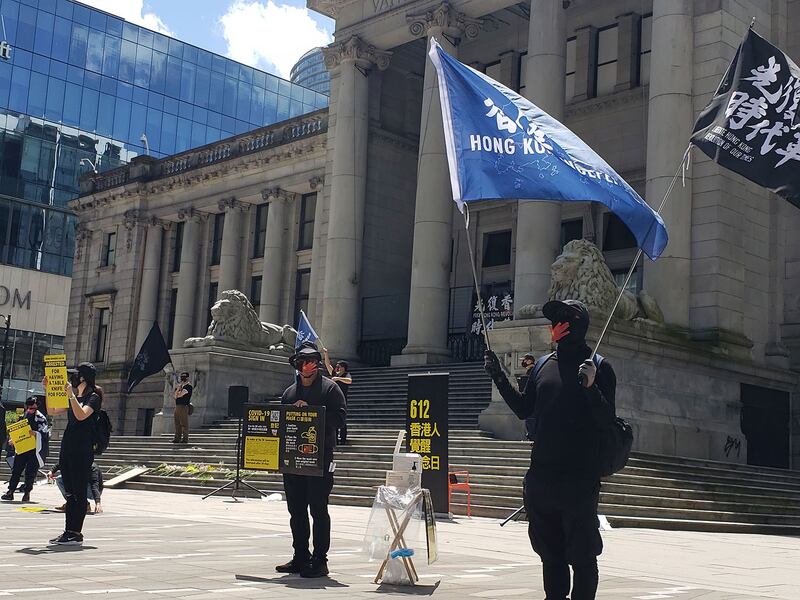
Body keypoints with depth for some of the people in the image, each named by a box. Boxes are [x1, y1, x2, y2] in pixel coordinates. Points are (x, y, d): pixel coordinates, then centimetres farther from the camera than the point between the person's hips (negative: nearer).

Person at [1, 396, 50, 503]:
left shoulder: (41, 418, 0)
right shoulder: (22, 417, 15)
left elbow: (45, 433, -9)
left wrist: (36, 433, -27)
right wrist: (12, 440, 6)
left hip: (34, 449, -4)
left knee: (30, 472, -2)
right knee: (16, 469, 0)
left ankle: (27, 493, 6)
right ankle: (10, 492, 2)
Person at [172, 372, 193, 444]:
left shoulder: (188, 386, -6)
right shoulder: (180, 385, 20)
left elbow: (180, 394, -15)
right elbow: (175, 396, 10)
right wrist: (178, 388, 0)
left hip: (184, 406, -9)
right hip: (177, 406, 9)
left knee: (184, 423, -8)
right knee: (177, 423, 8)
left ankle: (185, 439, -7)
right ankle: (177, 438, 11)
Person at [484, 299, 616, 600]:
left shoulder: (599, 367, -3)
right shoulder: (544, 365, 13)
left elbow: (606, 418, -11)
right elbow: (523, 409, 17)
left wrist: (591, 387, -27)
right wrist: (499, 377, 9)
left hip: (579, 480, -5)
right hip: (541, 477, 6)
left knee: (581, 556, 0)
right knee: (549, 552, 14)